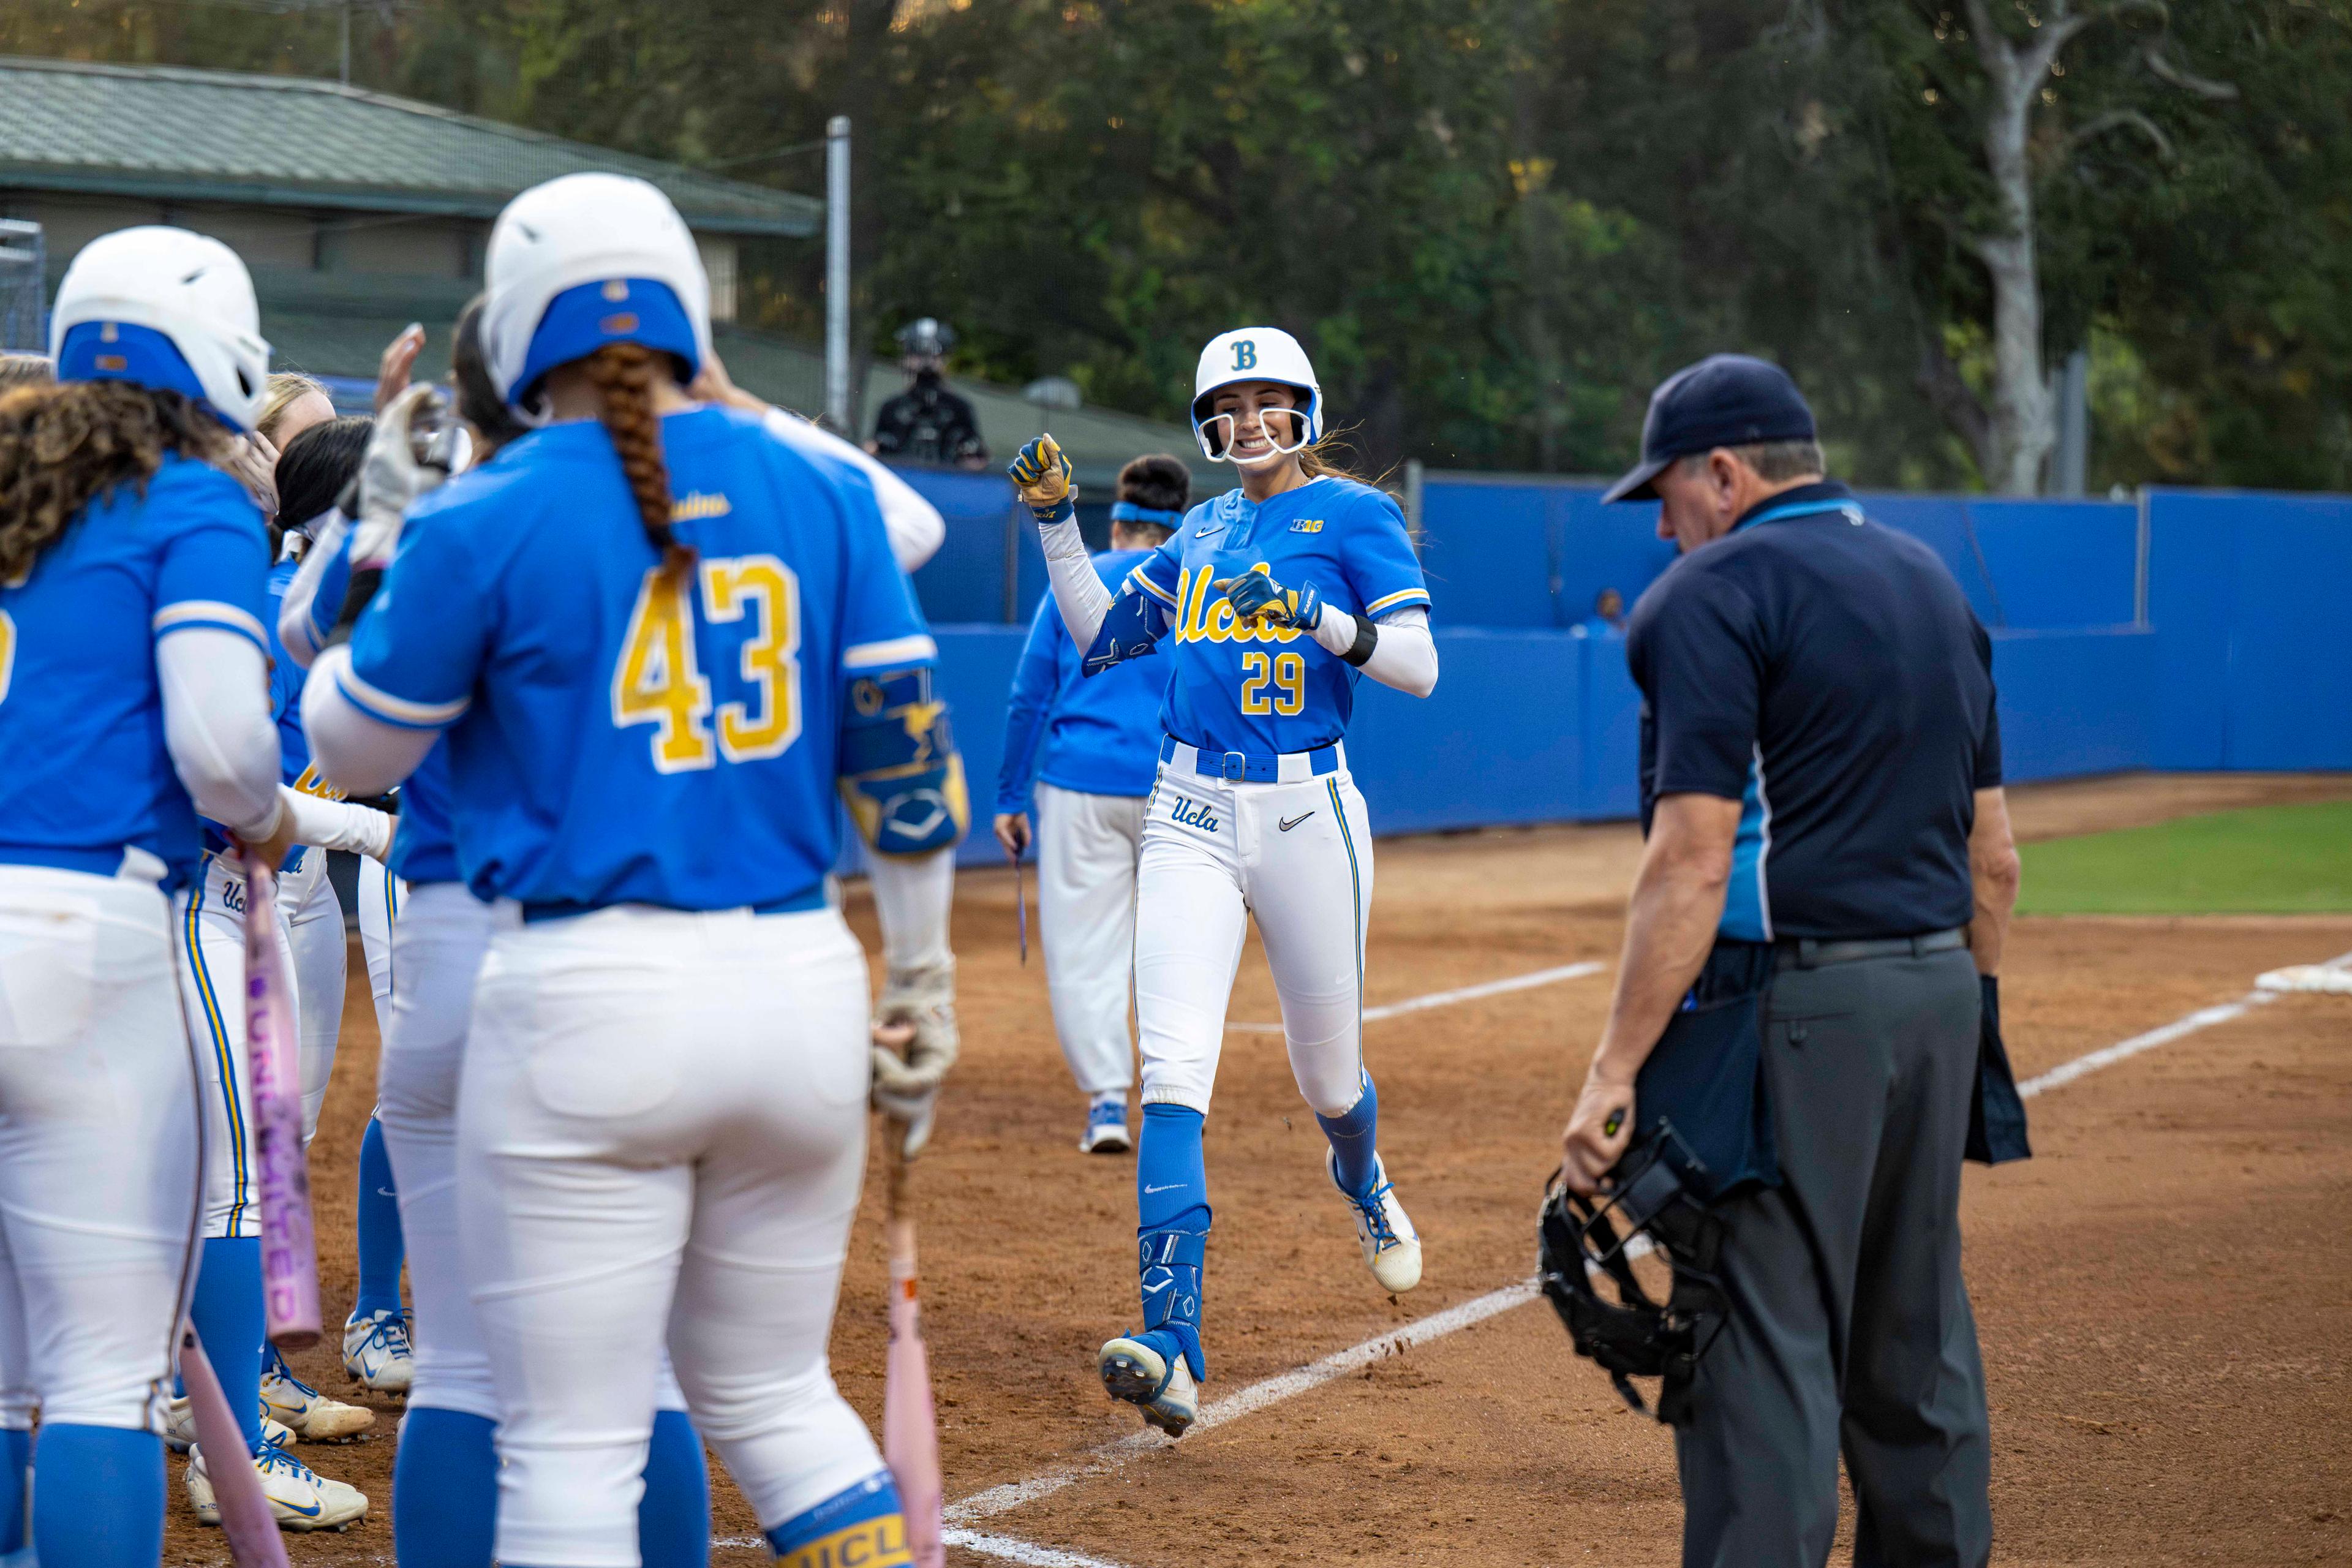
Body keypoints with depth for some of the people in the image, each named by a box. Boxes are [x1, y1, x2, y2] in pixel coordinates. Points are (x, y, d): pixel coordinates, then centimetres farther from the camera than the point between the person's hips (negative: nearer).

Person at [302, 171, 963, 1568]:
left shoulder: (484, 522, -5)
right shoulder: (819, 492, 5)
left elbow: (352, 748, 6)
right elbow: (909, 757, 7)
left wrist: (382, 539, 18)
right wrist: (922, 987, 16)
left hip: (588, 993, -4)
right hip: (802, 983, 4)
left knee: (572, 1445, 2)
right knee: (774, 1396, 20)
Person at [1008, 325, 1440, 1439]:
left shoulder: (1354, 515, -1)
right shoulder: (1202, 532, 15)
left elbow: (1418, 666, -10)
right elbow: (1099, 639, 19)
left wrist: (1316, 615, -25)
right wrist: (1056, 520, 11)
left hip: (1307, 816, -3)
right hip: (1190, 819, 3)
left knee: (1327, 1075, 13)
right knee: (1172, 1075, -14)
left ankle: (1363, 1183, 51)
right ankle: (1173, 1348, -22)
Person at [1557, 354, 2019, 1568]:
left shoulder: (1715, 594, -9)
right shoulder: (1934, 585, 16)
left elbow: (1694, 860, -17)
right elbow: (1994, 853, 17)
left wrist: (1614, 1072, -18)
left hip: (1791, 1004, -8)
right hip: (1939, 986, 8)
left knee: (1766, 1341, -8)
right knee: (1916, 1332, 16)